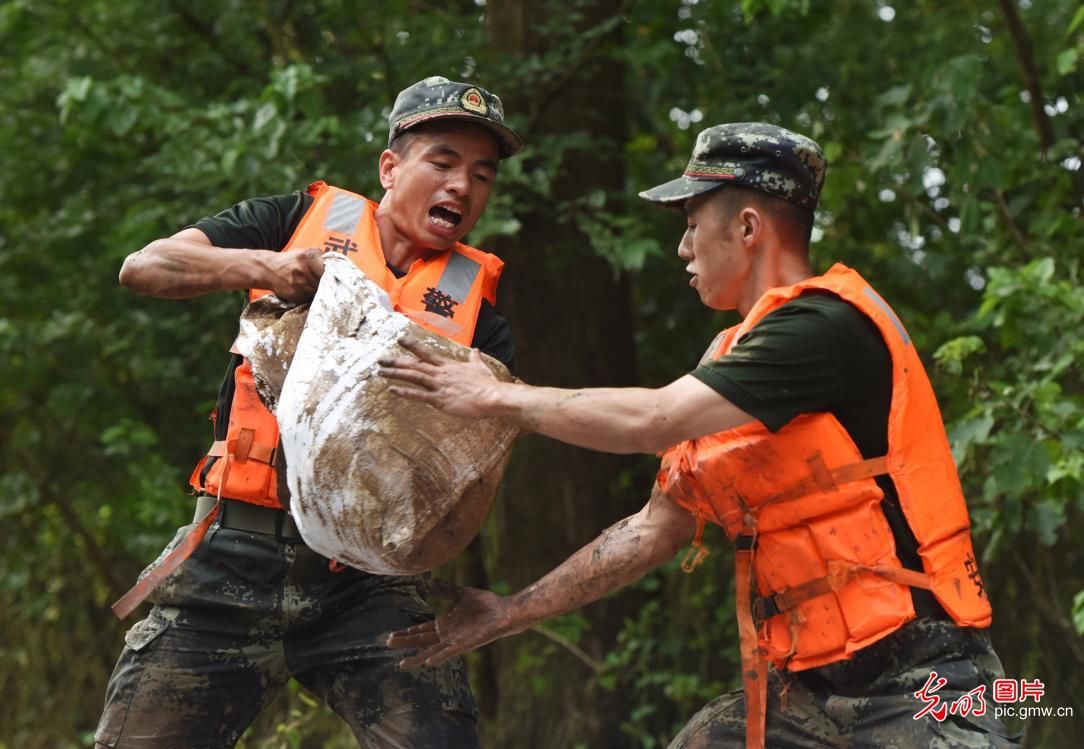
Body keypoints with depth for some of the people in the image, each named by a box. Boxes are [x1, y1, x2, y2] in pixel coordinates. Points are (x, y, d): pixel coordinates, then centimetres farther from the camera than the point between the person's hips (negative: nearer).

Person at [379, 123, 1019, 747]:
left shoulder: (833, 324, -14)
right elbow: (656, 529, 17)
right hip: (805, 687, 8)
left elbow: (651, 421, -20)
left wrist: (495, 398, -9)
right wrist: (511, 613, 15)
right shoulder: (733, 356, 13)